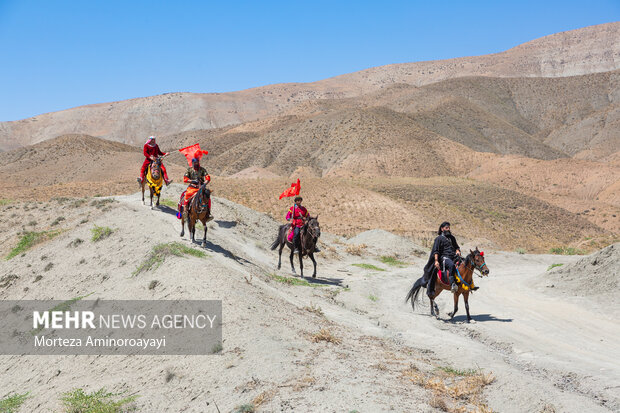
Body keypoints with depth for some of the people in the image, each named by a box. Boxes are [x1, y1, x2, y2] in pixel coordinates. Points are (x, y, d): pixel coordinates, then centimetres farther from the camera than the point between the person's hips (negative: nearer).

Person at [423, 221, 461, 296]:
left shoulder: (452, 237, 25)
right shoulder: (439, 238, 5)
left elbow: (456, 246, 34)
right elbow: (436, 251, -3)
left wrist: (457, 251, 9)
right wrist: (436, 261, -16)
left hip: (454, 257, 7)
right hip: (444, 257, -7)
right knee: (452, 265, -39)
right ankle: (452, 284, -38)